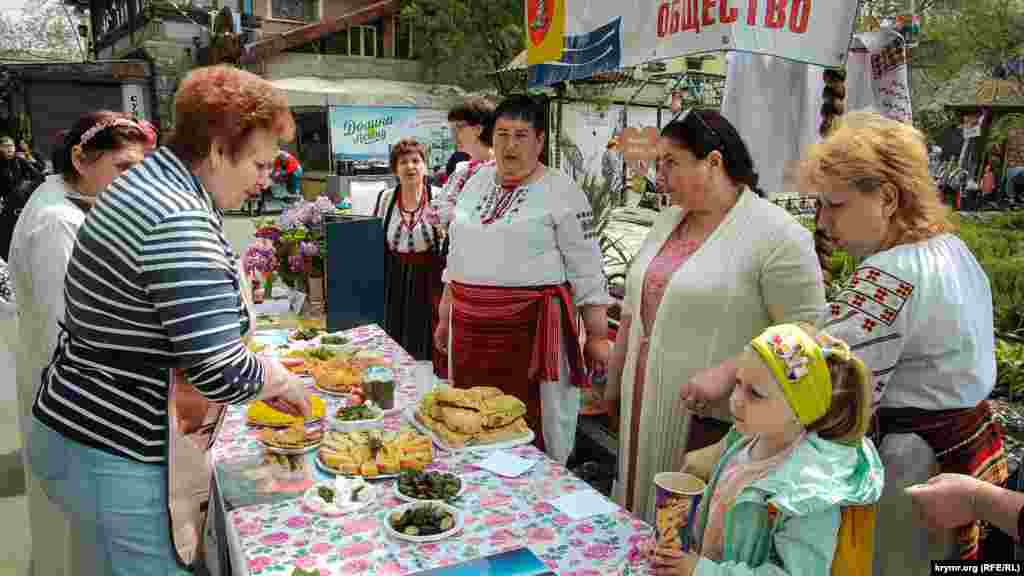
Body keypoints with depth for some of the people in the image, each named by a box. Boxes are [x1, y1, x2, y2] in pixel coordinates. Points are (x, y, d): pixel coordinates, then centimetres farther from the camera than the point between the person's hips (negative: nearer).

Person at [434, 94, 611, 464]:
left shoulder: (561, 192, -5)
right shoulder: (477, 180, 12)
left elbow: (586, 270, -5)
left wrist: (597, 336, -7)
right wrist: (445, 318, 19)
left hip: (530, 328, -5)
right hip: (470, 324, 6)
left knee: (532, 426, 0)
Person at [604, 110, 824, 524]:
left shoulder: (778, 236, -12)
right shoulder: (667, 221, 11)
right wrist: (614, 387, 19)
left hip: (715, 423, -6)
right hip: (646, 410, 7)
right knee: (645, 525, 16)